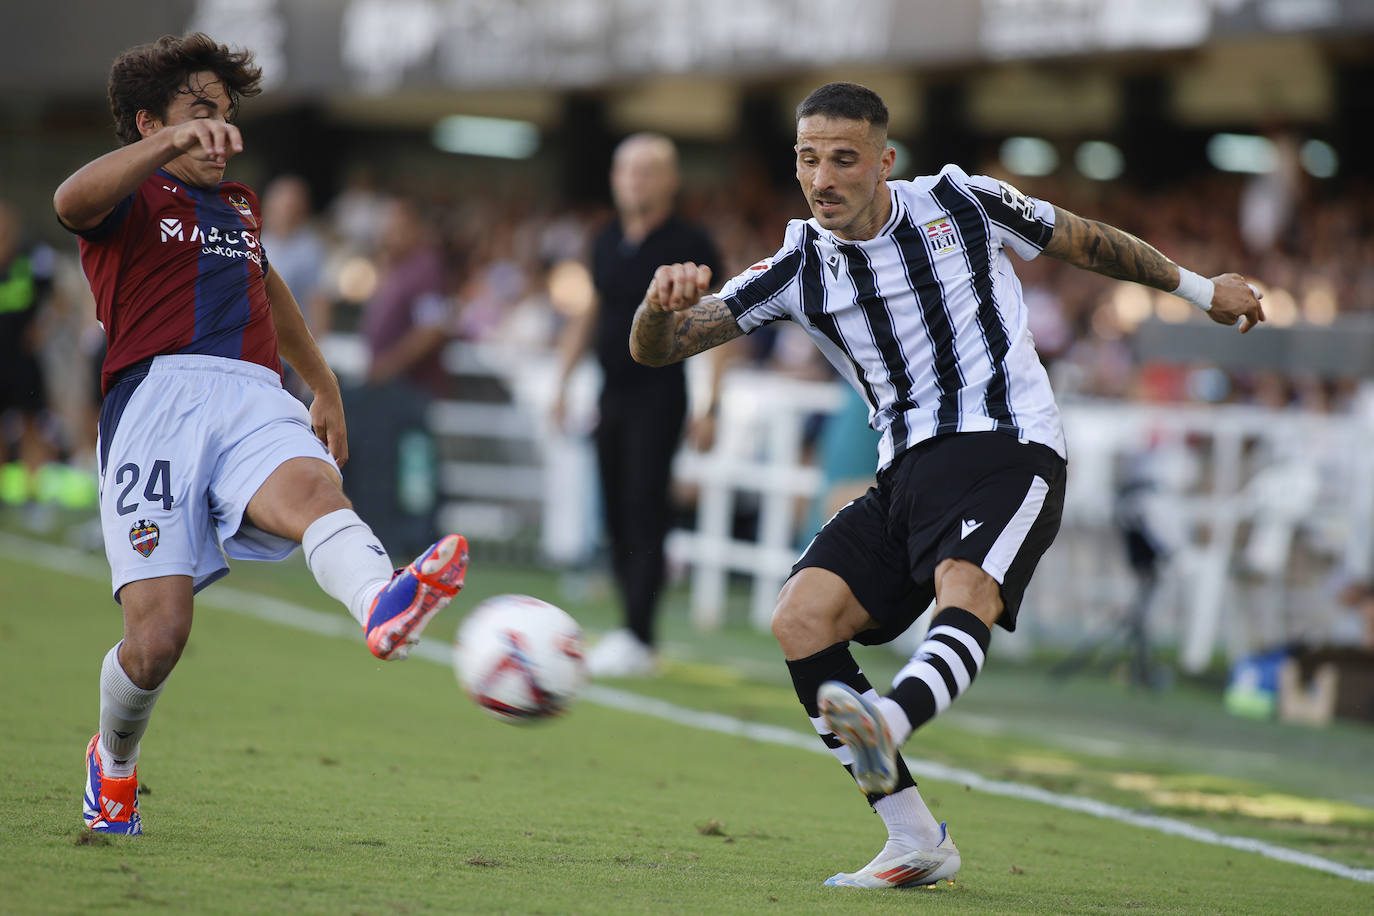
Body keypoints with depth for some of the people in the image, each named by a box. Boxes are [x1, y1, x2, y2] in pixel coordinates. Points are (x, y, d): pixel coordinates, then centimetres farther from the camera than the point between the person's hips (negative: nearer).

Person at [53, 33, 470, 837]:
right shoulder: (129, 201, 14)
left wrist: (325, 387, 59)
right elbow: (72, 201, -11)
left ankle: (381, 604, -70)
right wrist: (173, 144, -26)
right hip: (158, 399, -4)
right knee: (158, 635, -15)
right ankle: (114, 763, 17)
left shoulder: (239, 207, 35)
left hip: (254, 400, 4)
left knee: (310, 486, -35)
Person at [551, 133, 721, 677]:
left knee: (644, 513, -11)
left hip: (659, 394, -6)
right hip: (613, 395, 6)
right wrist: (562, 382, 19)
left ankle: (639, 641, -13)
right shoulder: (607, 243, 13)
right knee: (617, 515, 6)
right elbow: (589, 315, 23)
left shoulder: (689, 245, -6)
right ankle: (630, 628, 14)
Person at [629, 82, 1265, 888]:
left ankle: (889, 722, -65)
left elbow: (1084, 242, 19)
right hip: (908, 474, 4)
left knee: (965, 594, -32)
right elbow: (657, 350, 1)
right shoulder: (799, 269, 7)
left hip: (1007, 451, -4)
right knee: (801, 618, -15)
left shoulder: (959, 203, 2)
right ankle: (916, 841, -11)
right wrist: (661, 305, -23)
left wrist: (1197, 288, 29)